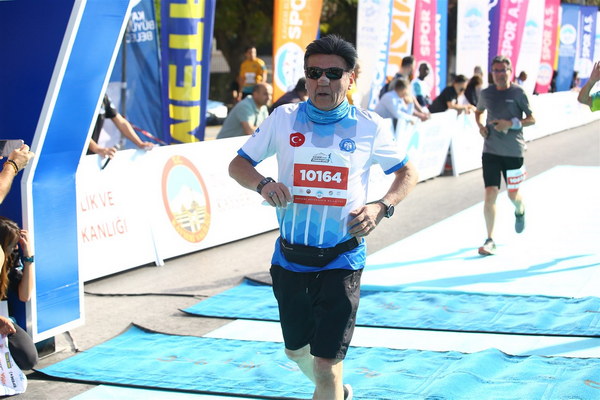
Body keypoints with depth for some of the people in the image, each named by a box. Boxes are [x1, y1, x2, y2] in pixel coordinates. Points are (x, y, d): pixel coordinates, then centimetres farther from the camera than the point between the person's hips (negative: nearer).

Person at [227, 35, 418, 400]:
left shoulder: (370, 127, -4)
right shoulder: (284, 119, -1)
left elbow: (407, 173, 8)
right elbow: (238, 164, 6)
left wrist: (382, 207, -11)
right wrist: (263, 184, -16)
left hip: (341, 261, -3)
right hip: (290, 258, 3)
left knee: (327, 366, -10)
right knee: (296, 350, 22)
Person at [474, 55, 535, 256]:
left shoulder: (518, 92, -6)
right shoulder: (486, 93, 4)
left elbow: (532, 119, -4)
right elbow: (478, 111, 23)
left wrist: (511, 123, -19)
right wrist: (481, 126, 3)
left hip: (513, 151, -2)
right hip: (490, 150, 2)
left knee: (513, 194, 10)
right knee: (490, 193, -10)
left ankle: (520, 211, 48)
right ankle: (490, 240, -5)